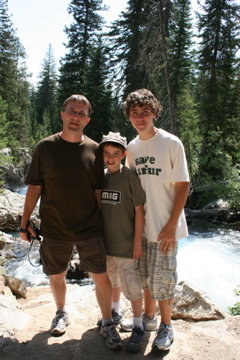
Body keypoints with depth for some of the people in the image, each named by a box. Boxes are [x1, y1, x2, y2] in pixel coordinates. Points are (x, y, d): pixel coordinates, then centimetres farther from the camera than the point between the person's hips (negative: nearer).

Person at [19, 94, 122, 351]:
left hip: (90, 229, 0)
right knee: (56, 276, 17)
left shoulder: (94, 150, -1)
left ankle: (107, 324, 26)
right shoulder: (45, 147, -3)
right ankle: (61, 313, 44)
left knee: (102, 277, 4)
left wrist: (106, 223, 2)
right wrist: (24, 223, 0)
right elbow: (34, 188, 0)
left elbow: (98, 191, 3)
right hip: (54, 229, 0)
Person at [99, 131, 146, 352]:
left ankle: (138, 327, 19)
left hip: (126, 243, -6)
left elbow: (139, 210, -12)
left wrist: (137, 242, -13)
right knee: (112, 280, 23)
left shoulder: (129, 176, -13)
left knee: (132, 286, 2)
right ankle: (115, 312, 44)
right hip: (106, 241, 6)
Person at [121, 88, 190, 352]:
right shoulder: (131, 148, 6)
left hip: (164, 226, -5)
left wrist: (171, 226, -15)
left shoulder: (171, 143, -10)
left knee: (161, 278, 4)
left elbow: (183, 186, -10)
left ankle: (166, 326, 26)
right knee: (145, 276, 18)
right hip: (140, 225, 5)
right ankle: (148, 317, 39)